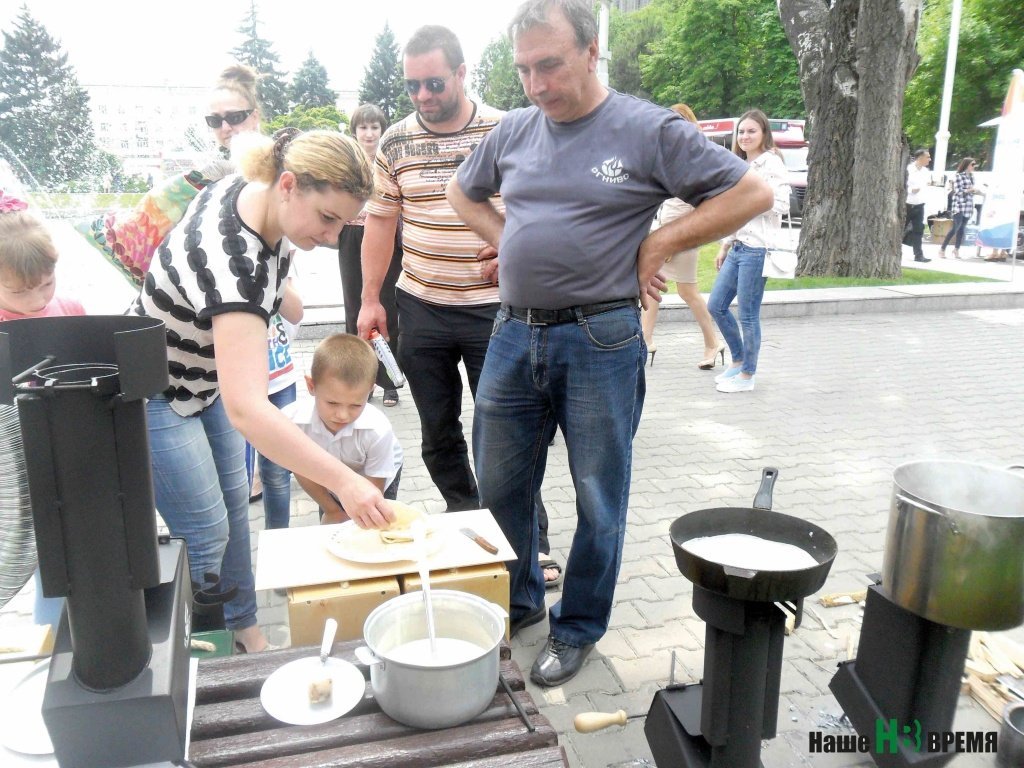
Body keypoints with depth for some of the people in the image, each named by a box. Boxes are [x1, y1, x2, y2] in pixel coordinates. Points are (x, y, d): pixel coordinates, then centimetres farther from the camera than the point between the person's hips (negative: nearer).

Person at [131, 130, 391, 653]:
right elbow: (245, 409, -49)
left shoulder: (250, 189, -15)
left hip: (208, 376, 9)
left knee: (234, 504, 14)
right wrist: (343, 482, -51)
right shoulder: (232, 261, -41)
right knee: (206, 535, -2)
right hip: (154, 395, -8)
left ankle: (243, 630, 31)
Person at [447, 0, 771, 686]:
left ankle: (578, 629, 27)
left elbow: (752, 193, -6)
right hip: (515, 333, 5)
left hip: (599, 341, -5)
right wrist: (511, 244, 9)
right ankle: (518, 603, 36)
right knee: (500, 486, 13)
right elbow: (463, 192, 25)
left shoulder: (650, 130, -7)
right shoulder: (514, 131, 7)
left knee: (598, 497, 7)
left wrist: (659, 244, -9)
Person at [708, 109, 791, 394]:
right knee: (716, 305, 10)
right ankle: (738, 360, 27)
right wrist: (725, 245, 17)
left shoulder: (771, 162, -6)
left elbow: (781, 204, -14)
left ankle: (747, 375, 11)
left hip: (758, 248, -9)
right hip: (738, 247, 9)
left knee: (748, 314, -3)